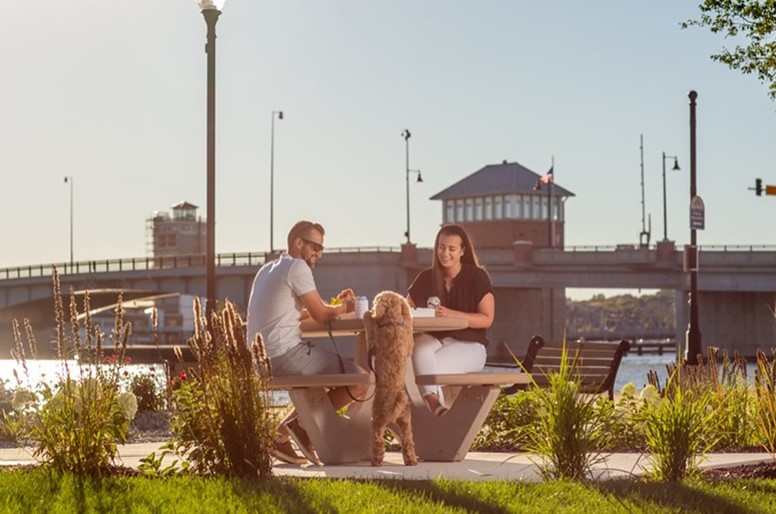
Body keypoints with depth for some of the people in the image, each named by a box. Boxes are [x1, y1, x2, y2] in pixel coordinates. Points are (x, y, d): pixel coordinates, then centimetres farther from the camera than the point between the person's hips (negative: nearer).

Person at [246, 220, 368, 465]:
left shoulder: (267, 270, 23)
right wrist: (344, 308, 12)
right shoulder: (297, 267, -7)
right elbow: (320, 315, -7)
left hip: (260, 358, 10)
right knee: (361, 380, -9)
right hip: (285, 354, -10)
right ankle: (301, 425, -2)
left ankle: (286, 435, 15)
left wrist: (334, 305, 19)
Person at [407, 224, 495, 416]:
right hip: (434, 340, 3)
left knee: (427, 368, -33)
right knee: (419, 348, -36)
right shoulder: (427, 277, 9)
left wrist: (452, 314, -23)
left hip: (469, 345, -3)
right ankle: (435, 404, -55)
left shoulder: (477, 277, -3)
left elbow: (487, 319, -9)